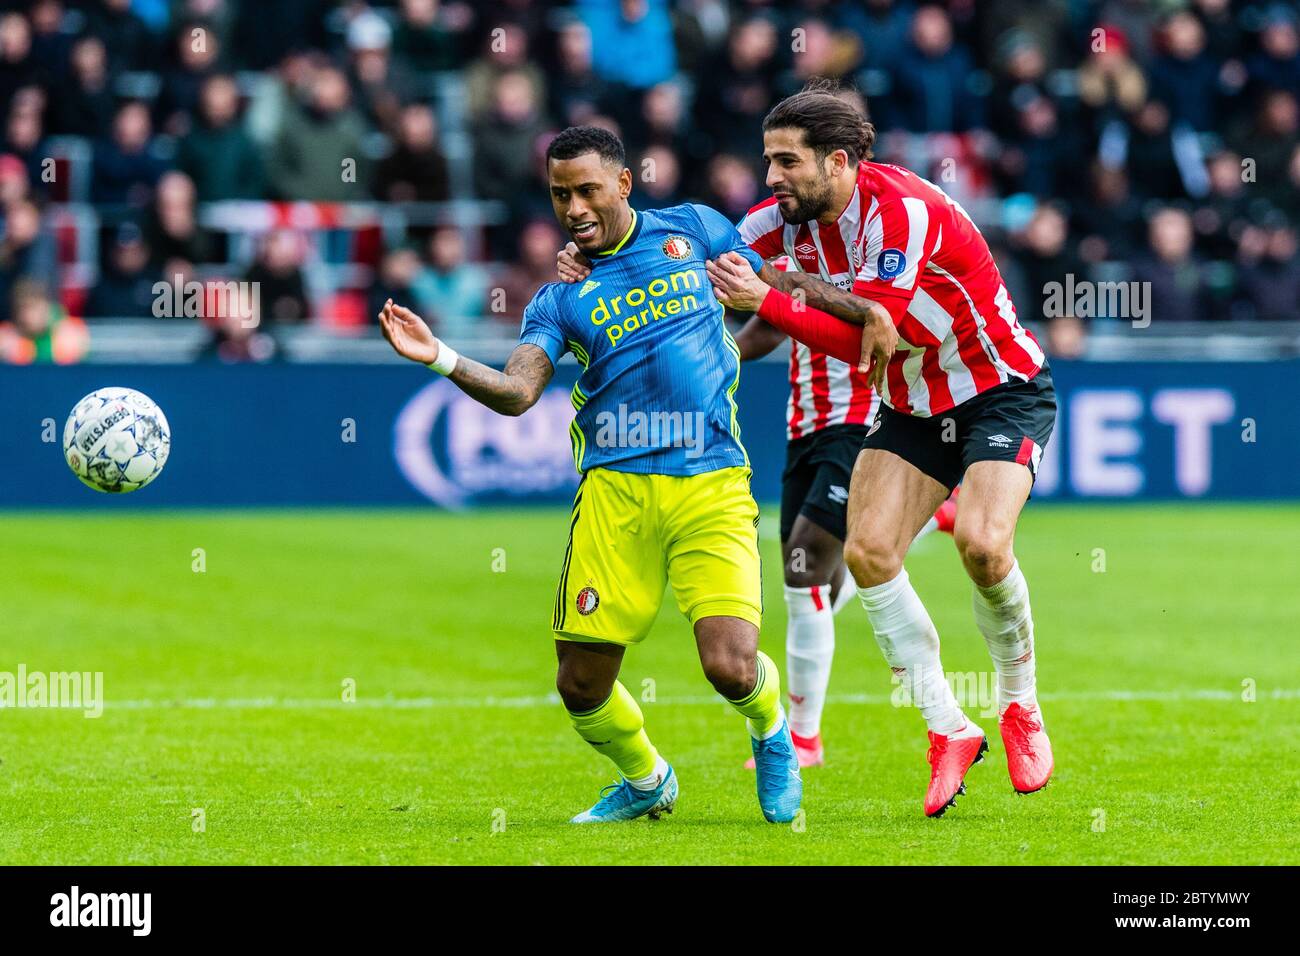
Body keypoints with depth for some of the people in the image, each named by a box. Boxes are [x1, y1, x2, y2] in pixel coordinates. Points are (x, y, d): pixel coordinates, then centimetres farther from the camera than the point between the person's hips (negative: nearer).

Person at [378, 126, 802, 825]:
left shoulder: (692, 230, 11)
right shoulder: (561, 297, 8)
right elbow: (516, 391, -8)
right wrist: (440, 358, -22)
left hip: (711, 485, -1)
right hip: (616, 486, 1)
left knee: (731, 667, -17)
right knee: (582, 684, -1)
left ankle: (772, 730, 19)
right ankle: (646, 782, 29)